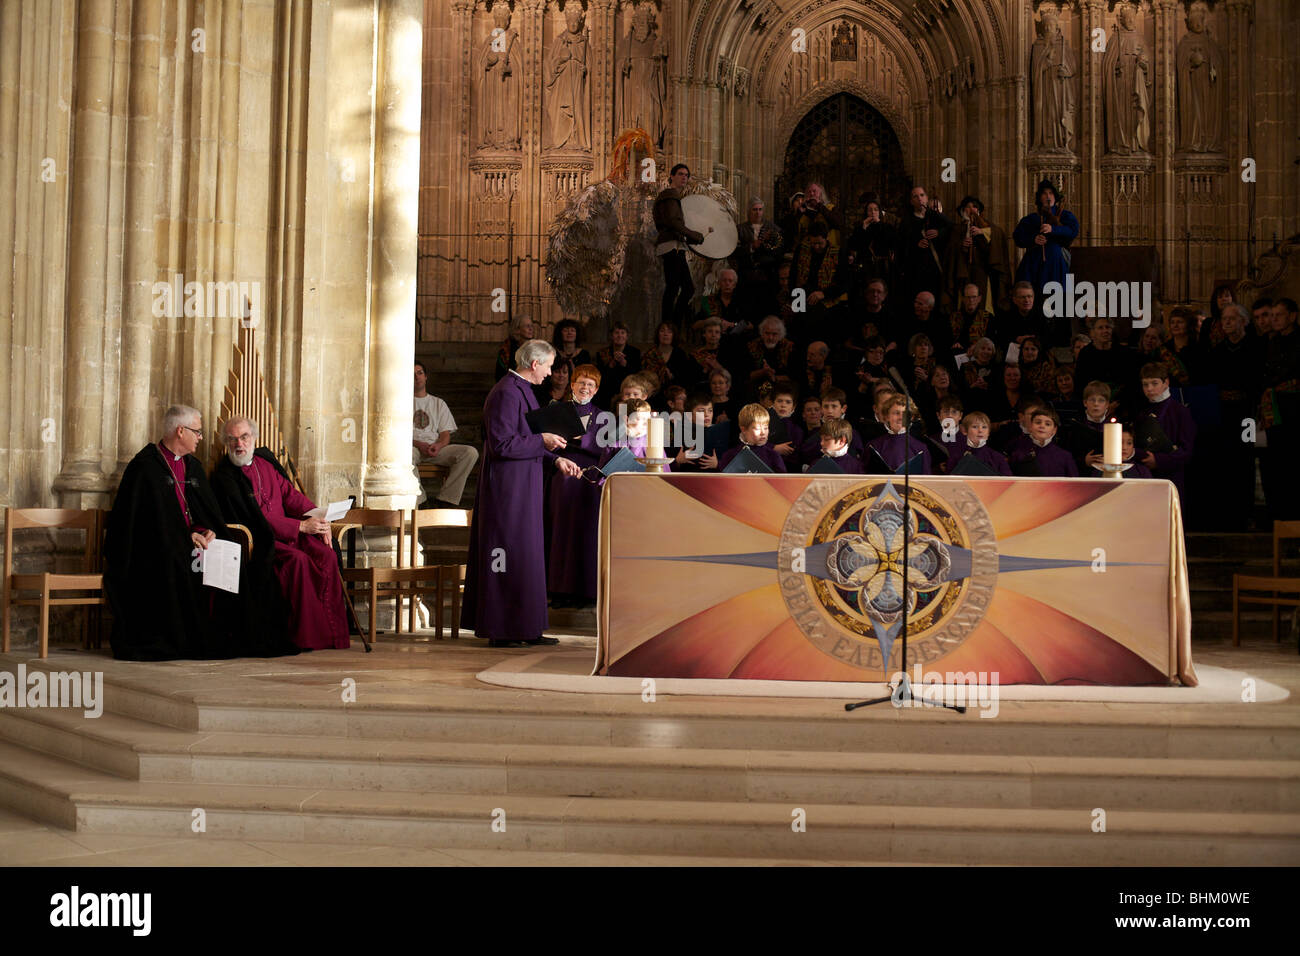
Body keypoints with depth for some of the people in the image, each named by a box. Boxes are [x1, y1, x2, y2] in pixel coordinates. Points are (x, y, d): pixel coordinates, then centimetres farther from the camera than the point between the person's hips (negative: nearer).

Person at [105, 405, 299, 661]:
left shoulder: (193, 466, 18)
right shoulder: (144, 467, -5)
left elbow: (209, 511, 15)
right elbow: (144, 519, -12)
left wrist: (208, 531, -8)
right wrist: (186, 537, -18)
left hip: (192, 541, 6)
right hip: (154, 548, -6)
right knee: (178, 564, -35)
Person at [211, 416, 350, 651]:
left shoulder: (264, 459, 15)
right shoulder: (223, 477, -6)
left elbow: (290, 494, 16)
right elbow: (253, 520, -14)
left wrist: (319, 519, -3)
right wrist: (301, 526, -18)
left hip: (289, 533, 6)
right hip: (257, 541, -6)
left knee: (327, 556, -20)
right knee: (298, 559, -32)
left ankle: (334, 633, -20)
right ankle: (308, 636, -25)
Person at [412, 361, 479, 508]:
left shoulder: (438, 403, 24)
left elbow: (446, 434, 14)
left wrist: (438, 445, -11)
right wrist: (419, 444, -14)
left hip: (436, 448, 3)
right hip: (412, 446, -3)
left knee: (471, 452, -24)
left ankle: (445, 499, -27)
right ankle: (419, 499, -32)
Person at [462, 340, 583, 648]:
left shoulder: (520, 390, 15)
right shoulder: (506, 394, -17)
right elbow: (502, 444, -23)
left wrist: (556, 459, 13)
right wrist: (543, 441, -17)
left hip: (520, 487, 10)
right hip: (509, 487, -10)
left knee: (523, 554, 12)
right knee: (515, 556, -5)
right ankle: (504, 631, 2)